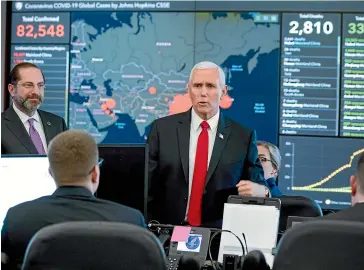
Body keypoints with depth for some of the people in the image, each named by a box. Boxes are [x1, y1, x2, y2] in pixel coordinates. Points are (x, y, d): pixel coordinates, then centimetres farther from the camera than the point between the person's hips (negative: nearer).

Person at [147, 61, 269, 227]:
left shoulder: (243, 137, 5)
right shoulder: (162, 128, 6)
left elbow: (259, 184, 10)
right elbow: (147, 183, 6)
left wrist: (258, 190, -12)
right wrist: (149, 230, -5)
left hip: (218, 233, 2)